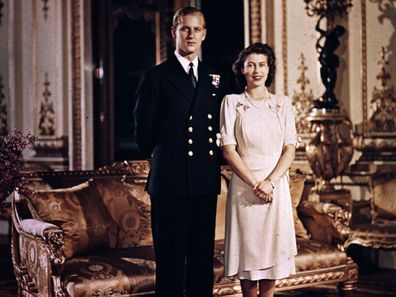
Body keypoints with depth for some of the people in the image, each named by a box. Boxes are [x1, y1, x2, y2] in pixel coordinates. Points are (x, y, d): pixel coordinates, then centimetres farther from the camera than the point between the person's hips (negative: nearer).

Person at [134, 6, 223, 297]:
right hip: (170, 180, -4)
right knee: (171, 257, 1)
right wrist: (163, 157, 9)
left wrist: (213, 158, 8)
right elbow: (144, 131, 2)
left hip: (206, 181, 4)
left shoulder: (214, 78, 13)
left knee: (204, 256, 9)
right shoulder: (155, 77, 0)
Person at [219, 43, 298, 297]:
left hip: (276, 186, 2)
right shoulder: (232, 102, 4)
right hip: (244, 186, -1)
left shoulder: (283, 104, 9)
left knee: (273, 250, 3)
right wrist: (254, 183, -12)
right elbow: (228, 149, -3)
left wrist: (270, 182, -11)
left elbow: (290, 148, 3)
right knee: (248, 250, 2)